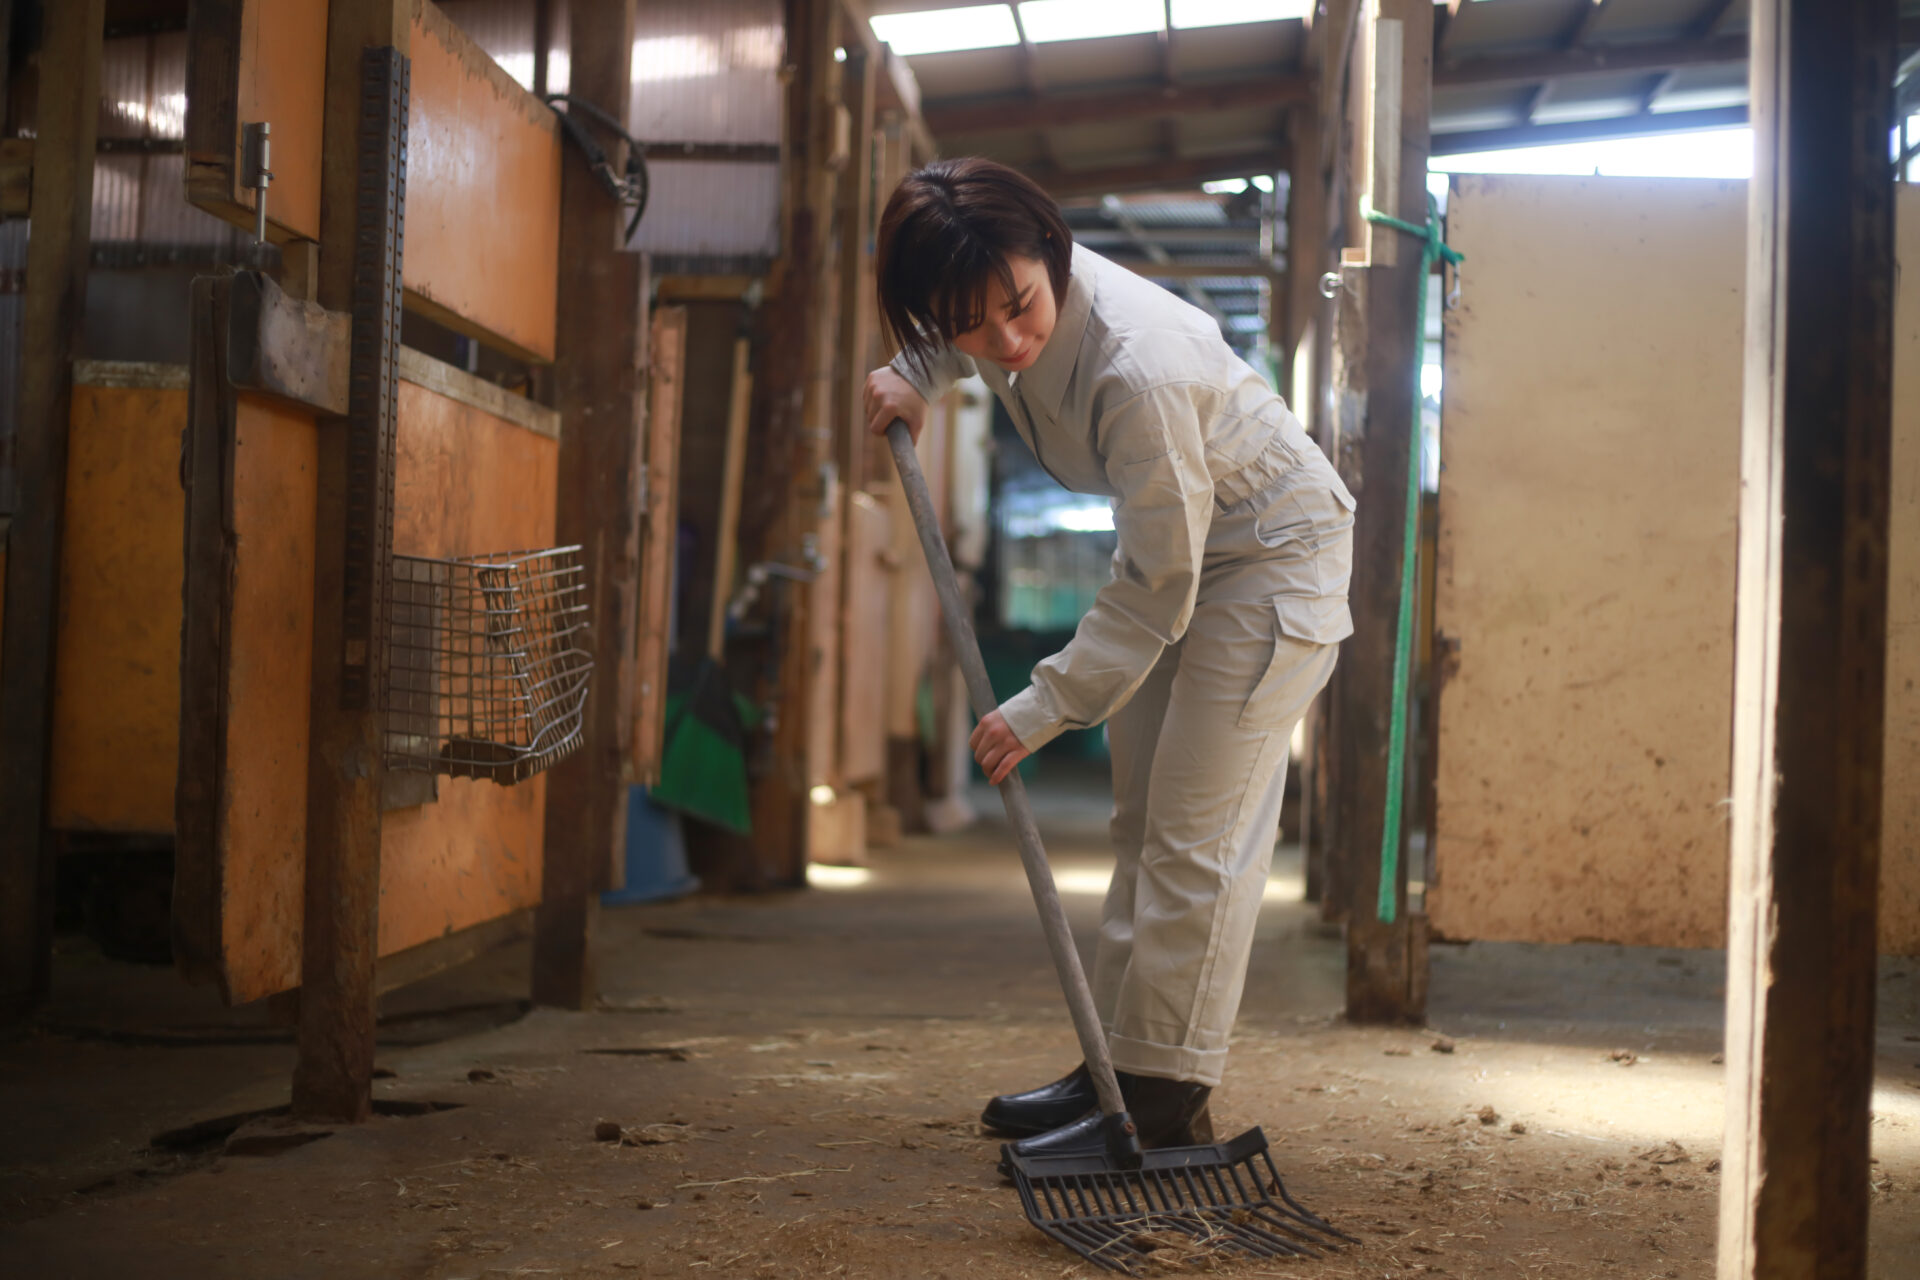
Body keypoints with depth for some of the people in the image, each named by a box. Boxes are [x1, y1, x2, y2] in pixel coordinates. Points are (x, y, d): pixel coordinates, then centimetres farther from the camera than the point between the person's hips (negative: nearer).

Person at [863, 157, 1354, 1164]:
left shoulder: (1138, 368, -38)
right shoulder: (991, 316, -15)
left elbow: (1157, 588, -29)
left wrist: (1043, 708, -24)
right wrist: (913, 379, -3)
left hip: (1266, 552, -9)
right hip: (1169, 541, 9)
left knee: (1199, 833, -11)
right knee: (1142, 818, 11)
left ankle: (1167, 1097, -6)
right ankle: (1117, 1062, 18)